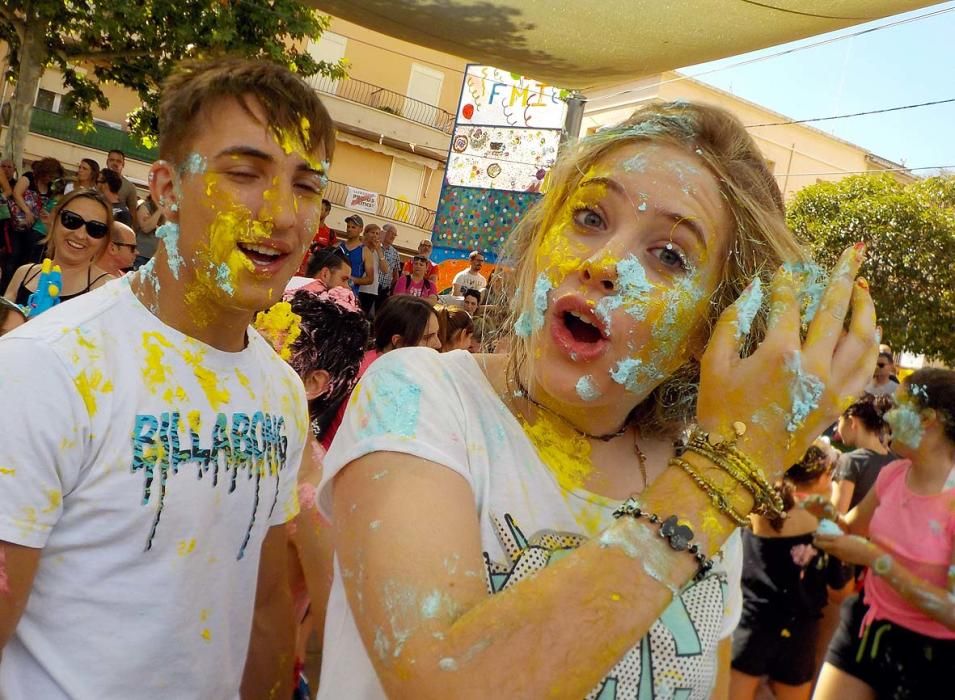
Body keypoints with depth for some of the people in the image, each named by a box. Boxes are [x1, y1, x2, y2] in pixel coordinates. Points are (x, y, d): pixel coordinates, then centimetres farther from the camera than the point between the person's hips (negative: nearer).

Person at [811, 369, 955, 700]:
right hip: (865, 627, 6)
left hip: (927, 655, -5)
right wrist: (829, 514, -6)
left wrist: (874, 558, -27)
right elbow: (855, 528, 15)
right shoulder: (893, 473, -1)